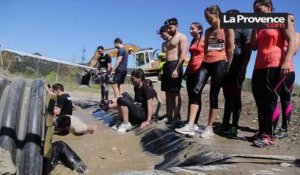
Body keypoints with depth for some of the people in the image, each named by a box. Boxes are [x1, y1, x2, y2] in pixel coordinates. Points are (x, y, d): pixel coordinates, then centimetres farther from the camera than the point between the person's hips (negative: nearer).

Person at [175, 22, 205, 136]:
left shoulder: (204, 40, -2)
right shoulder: (192, 41, 21)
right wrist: (187, 70, 19)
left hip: (200, 71, -8)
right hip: (191, 71, 8)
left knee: (195, 96, -17)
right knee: (192, 97, 5)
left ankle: (190, 125, -24)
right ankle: (192, 124, 9)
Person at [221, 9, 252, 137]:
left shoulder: (244, 29, 1)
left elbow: (248, 50, -10)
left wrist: (243, 68, -20)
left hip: (237, 67, -7)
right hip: (225, 67, 7)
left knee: (235, 97, -6)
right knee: (227, 97, 8)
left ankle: (234, 127, -3)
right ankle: (225, 125, 13)